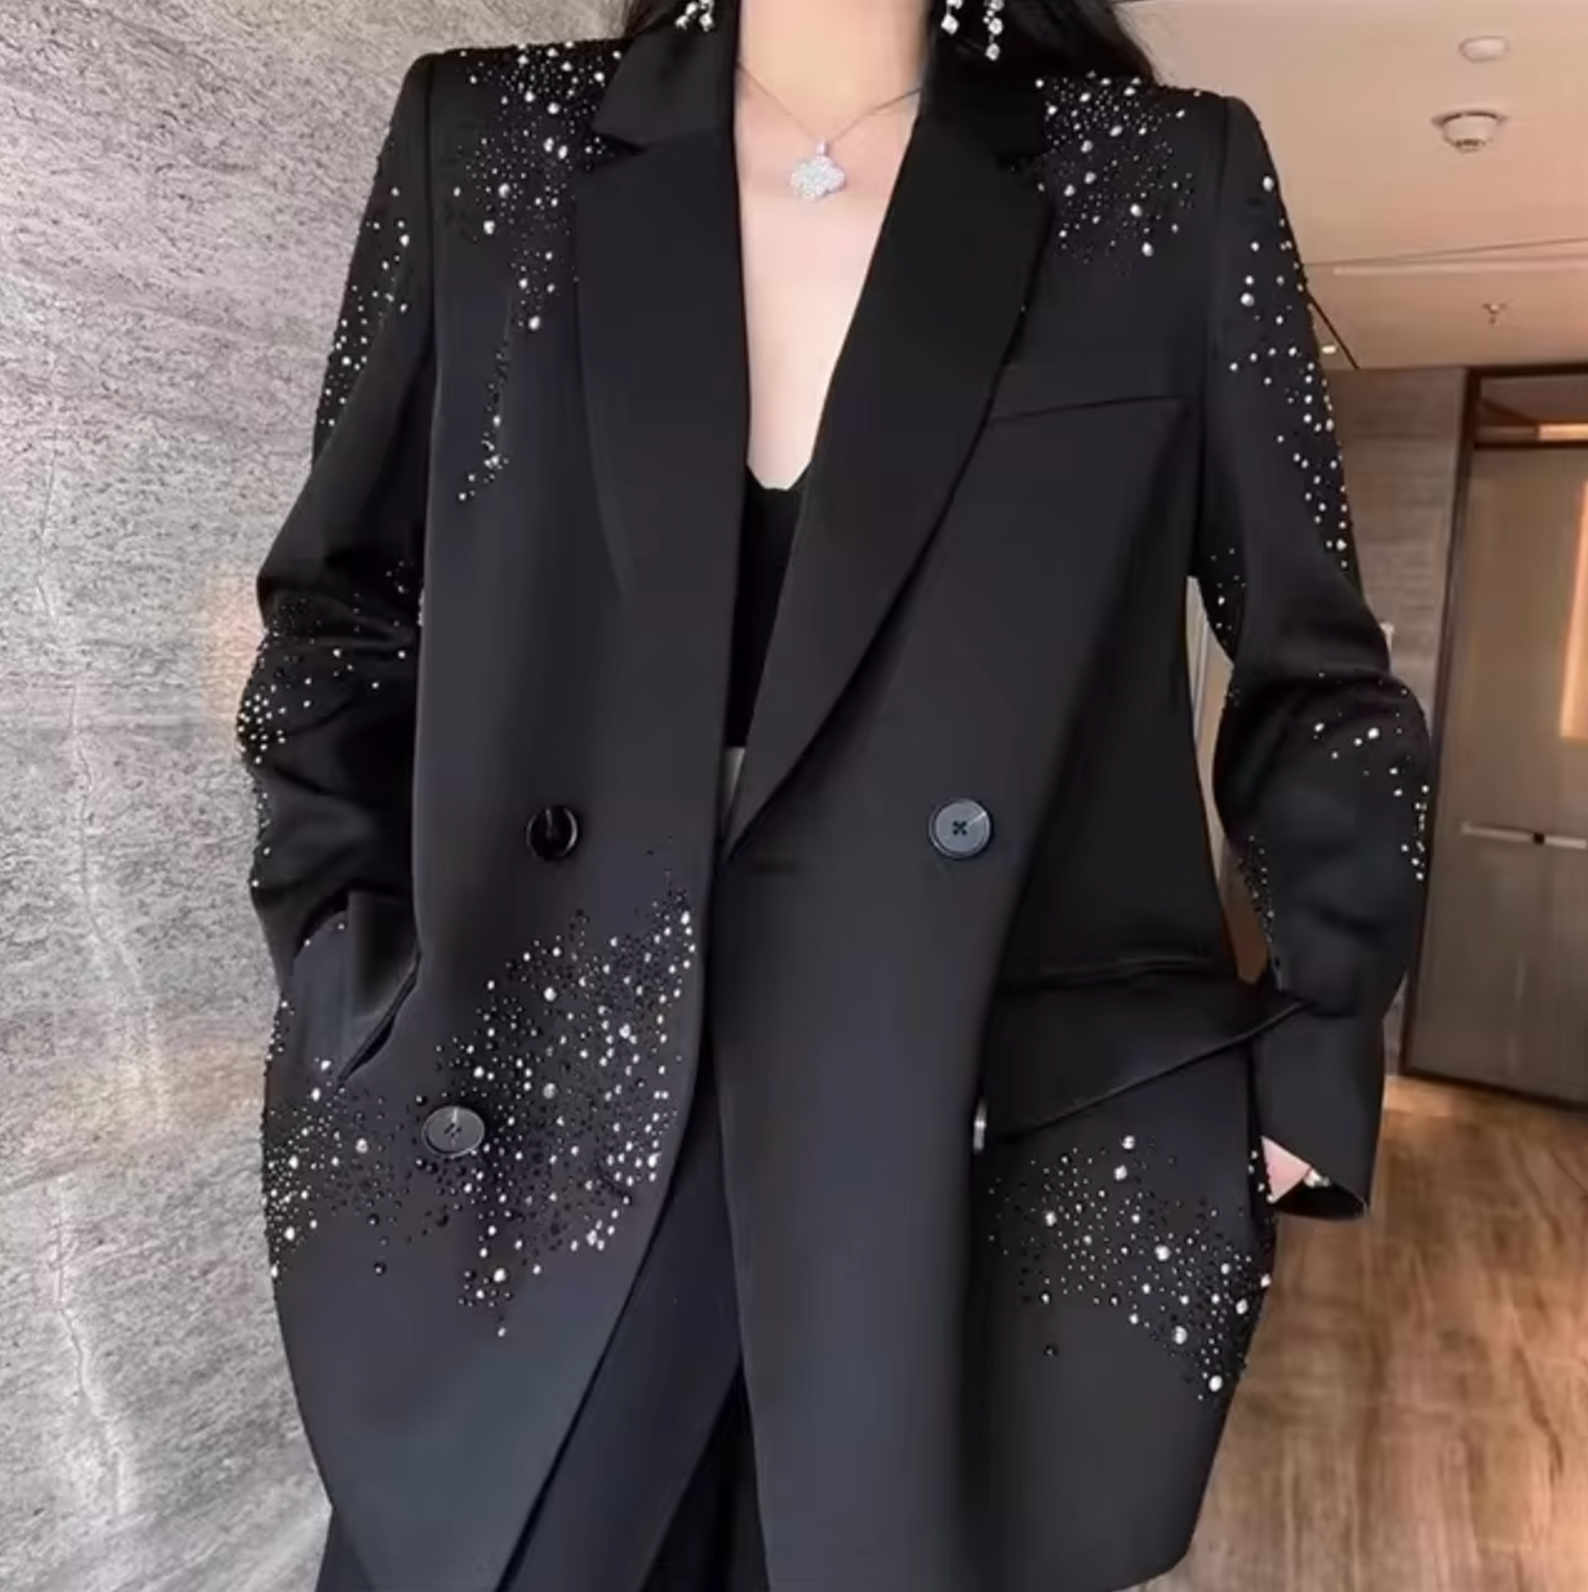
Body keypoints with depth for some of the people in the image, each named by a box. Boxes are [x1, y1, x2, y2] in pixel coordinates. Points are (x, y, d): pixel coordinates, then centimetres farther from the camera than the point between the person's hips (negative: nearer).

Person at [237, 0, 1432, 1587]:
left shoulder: (1168, 179, 3)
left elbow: (1314, 670, 6)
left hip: (997, 1160, 0)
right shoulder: (488, 143, 5)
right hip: (524, 1142, 2)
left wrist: (1316, 1067, 0)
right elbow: (336, 607, 9)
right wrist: (350, 1001, 0)